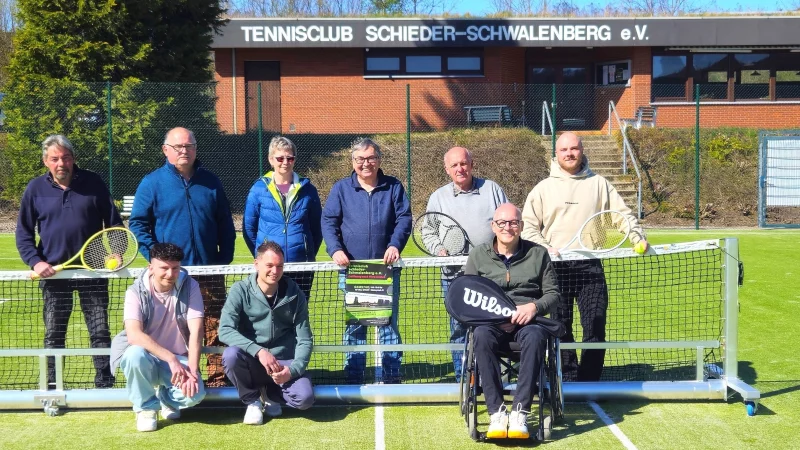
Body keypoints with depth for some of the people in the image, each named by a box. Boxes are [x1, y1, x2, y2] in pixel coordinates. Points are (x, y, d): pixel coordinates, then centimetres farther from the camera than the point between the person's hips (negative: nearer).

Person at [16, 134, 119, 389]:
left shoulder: (93, 183, 0)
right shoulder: (35, 189, 3)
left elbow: (114, 222, 5)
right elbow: (23, 233, 6)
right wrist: (35, 261, -8)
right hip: (53, 272, 1)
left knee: (100, 331, 4)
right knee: (53, 334, 9)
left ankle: (105, 385, 13)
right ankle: (50, 387, 20)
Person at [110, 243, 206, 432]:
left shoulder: (190, 287, -8)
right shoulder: (136, 292, -13)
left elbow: (196, 331, -15)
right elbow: (133, 334, -26)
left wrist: (192, 370, -27)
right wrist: (170, 358, -36)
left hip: (179, 360, 1)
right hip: (148, 357, -1)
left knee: (195, 393, -27)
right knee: (135, 354, -35)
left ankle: (167, 398, 13)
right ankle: (146, 407, -7)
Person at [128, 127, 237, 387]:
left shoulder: (211, 183, 10)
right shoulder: (152, 183, 2)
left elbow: (225, 226, 13)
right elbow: (137, 224, 1)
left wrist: (225, 259, 4)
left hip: (210, 272, 2)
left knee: (215, 328, 3)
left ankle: (218, 380, 11)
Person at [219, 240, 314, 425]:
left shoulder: (295, 295, -3)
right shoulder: (240, 290, -8)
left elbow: (305, 340, -2)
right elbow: (225, 330, -19)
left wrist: (293, 369, -20)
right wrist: (259, 351, -31)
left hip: (284, 362, 1)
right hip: (251, 362, -1)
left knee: (305, 398, -26)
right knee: (230, 354, -33)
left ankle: (272, 393, 11)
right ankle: (252, 400, -4)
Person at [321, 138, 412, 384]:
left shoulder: (393, 187, 7)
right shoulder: (341, 189, 6)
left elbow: (404, 218, 2)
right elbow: (328, 221, 1)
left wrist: (395, 245, -15)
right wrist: (335, 249, -15)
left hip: (386, 268, 0)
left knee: (388, 323, 5)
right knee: (354, 325, 6)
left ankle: (391, 376, 13)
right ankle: (353, 378, 14)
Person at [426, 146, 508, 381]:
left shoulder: (491, 189, 10)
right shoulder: (438, 197, 12)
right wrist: (439, 249, -9)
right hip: (455, 275, 1)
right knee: (459, 328, 3)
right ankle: (463, 380, 11)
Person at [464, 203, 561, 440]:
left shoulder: (538, 253, 14)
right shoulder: (478, 255, 14)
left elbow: (553, 293, 12)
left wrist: (534, 306, -11)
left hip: (527, 320, 0)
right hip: (490, 321, 0)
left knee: (535, 337, -37)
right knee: (481, 335, -36)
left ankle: (520, 412, -37)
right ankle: (496, 412, -36)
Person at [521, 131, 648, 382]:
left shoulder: (599, 184, 10)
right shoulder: (543, 188, 9)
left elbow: (623, 214, 9)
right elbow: (529, 225, 7)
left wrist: (638, 238, -8)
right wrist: (544, 248, -9)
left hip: (590, 265, 0)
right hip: (556, 266, 0)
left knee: (595, 323, -4)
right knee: (561, 326, 4)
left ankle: (590, 381, 5)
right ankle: (568, 379, 14)